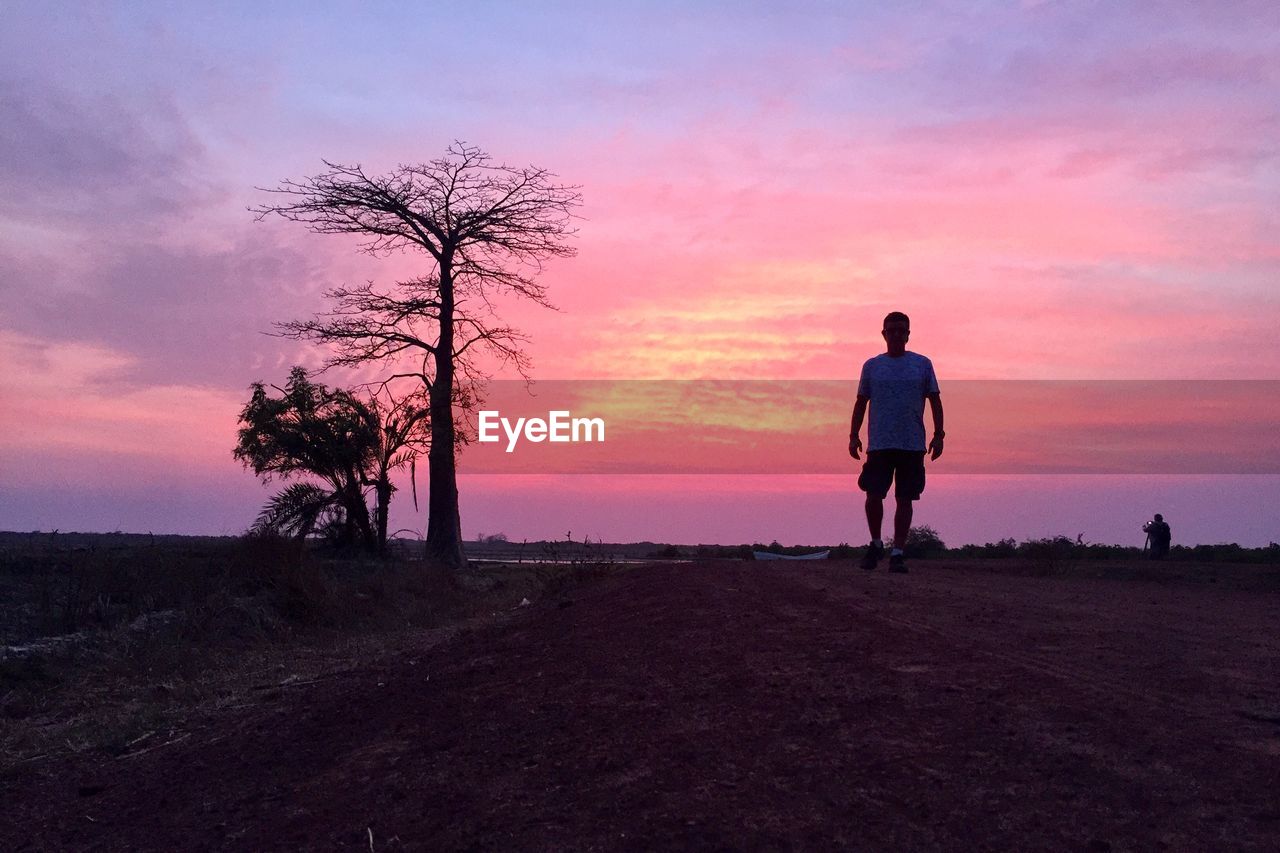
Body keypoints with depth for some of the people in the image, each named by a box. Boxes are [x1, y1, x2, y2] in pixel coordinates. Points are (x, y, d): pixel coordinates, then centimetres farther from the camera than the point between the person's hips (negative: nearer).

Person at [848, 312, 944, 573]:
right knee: (873, 496, -6)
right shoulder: (872, 366, 10)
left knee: (904, 499, 2)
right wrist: (854, 435, 4)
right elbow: (861, 402, 12)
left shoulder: (922, 364, 8)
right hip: (879, 444, 0)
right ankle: (876, 544, 16)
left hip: (913, 445, 0)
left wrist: (938, 435, 1)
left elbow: (935, 400, 9)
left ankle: (898, 553, 9)